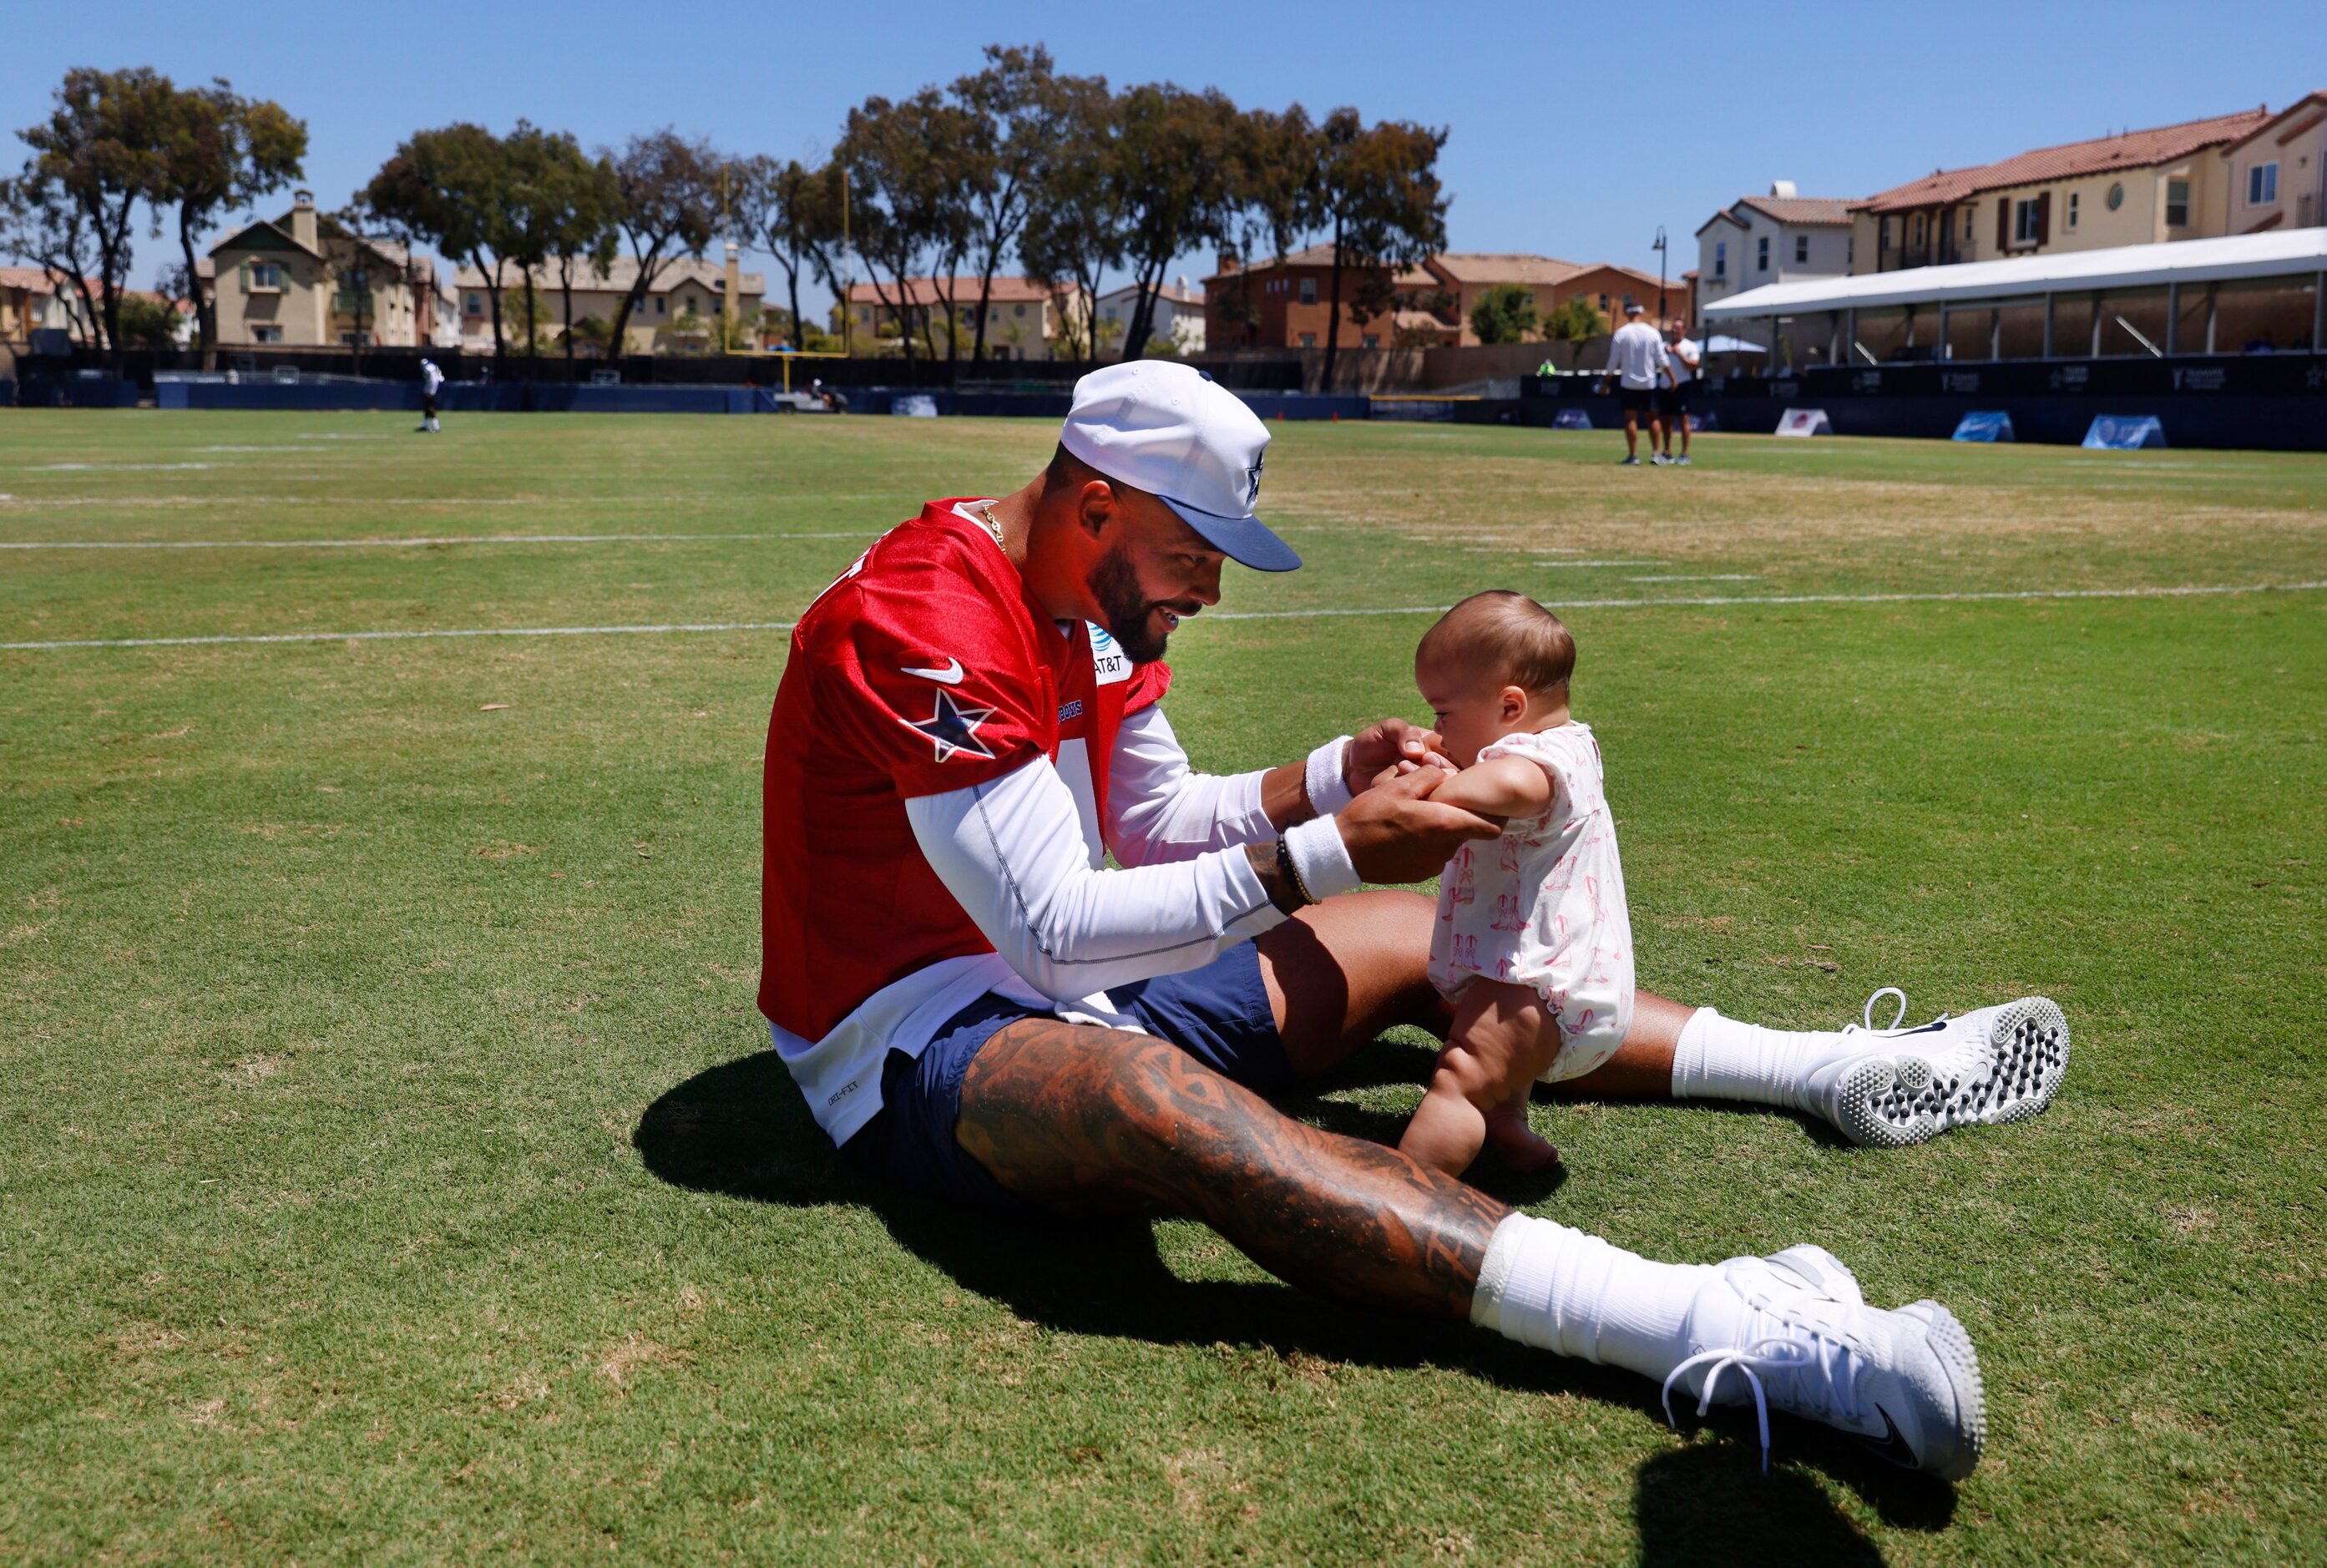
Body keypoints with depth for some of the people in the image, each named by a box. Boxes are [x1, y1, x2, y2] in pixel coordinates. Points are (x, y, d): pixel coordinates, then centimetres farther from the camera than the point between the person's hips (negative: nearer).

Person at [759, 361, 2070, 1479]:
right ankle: (1720, 1330, -53)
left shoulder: (1098, 601, 5)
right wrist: (1324, 854, -28)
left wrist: (1335, 776, -3)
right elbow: (1054, 926, -29)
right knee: (1153, 1099, -42)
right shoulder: (924, 616, -25)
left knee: (1412, 941, 7)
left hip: (1067, 982, 9)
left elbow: (1155, 822, 14)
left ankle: (1848, 1072, 14)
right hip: (917, 1037, -9)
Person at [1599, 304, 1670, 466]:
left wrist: (1605, 382, 4)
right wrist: (1672, 379, 3)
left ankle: (1633, 456, -6)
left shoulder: (1621, 333, -5)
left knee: (1630, 419, 0)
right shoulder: (1652, 332, -1)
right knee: (1652, 417, 11)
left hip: (1629, 383, -2)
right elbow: (1662, 361, -3)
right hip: (1649, 383, 2)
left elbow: (1613, 362, -5)